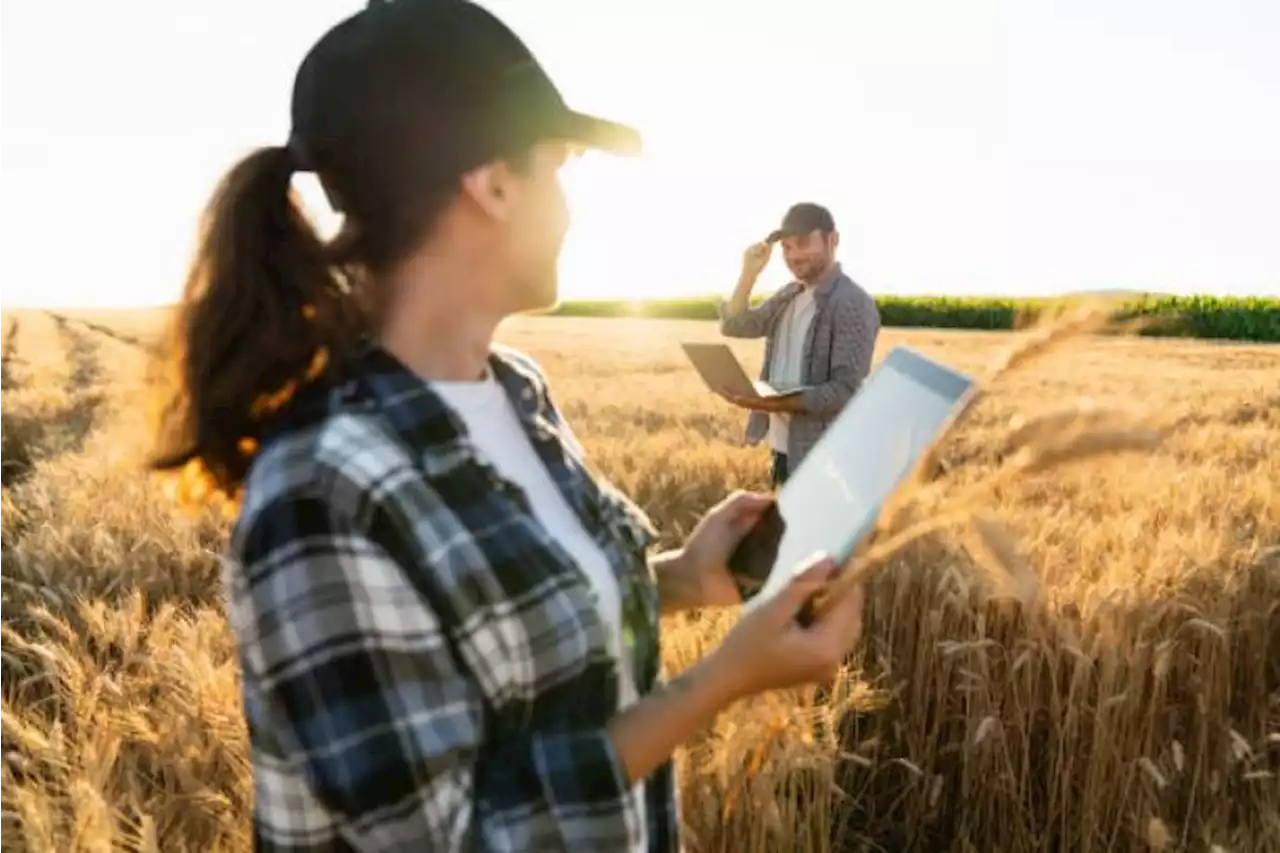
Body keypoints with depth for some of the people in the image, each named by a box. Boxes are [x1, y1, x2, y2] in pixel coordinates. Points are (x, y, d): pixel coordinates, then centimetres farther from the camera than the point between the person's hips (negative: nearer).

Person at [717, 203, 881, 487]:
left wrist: (773, 403, -29)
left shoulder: (853, 304, -15)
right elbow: (733, 325, 8)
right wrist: (749, 273, -4)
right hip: (781, 448, 8)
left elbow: (845, 391, -21)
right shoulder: (789, 296, 11)